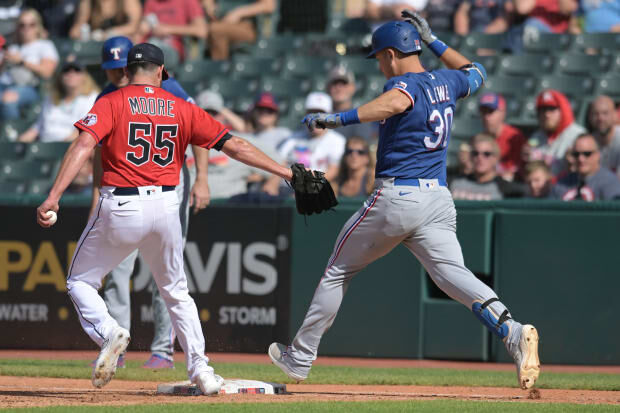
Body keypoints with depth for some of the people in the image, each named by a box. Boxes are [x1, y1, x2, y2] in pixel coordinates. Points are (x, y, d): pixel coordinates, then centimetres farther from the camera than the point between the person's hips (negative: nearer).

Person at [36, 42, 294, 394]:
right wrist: (286, 172, 9)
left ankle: (109, 333, -14)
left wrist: (54, 197, -21)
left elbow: (84, 145, -15)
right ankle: (201, 369, 15)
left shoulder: (111, 103, 1)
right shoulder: (181, 108, 9)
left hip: (120, 208, -3)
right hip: (165, 206, 3)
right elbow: (234, 146, 5)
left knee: (81, 281, 13)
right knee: (176, 291, 22)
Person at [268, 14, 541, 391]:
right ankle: (512, 332, -39)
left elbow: (396, 103, -35)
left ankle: (300, 357, 23)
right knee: (453, 274, -12)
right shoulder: (446, 82, 13)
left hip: (395, 198, -6)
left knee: (338, 272, 13)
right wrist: (433, 41, 36)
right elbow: (476, 73, 37)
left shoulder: (403, 84, -9)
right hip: (439, 201, 6)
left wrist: (338, 119, -36)